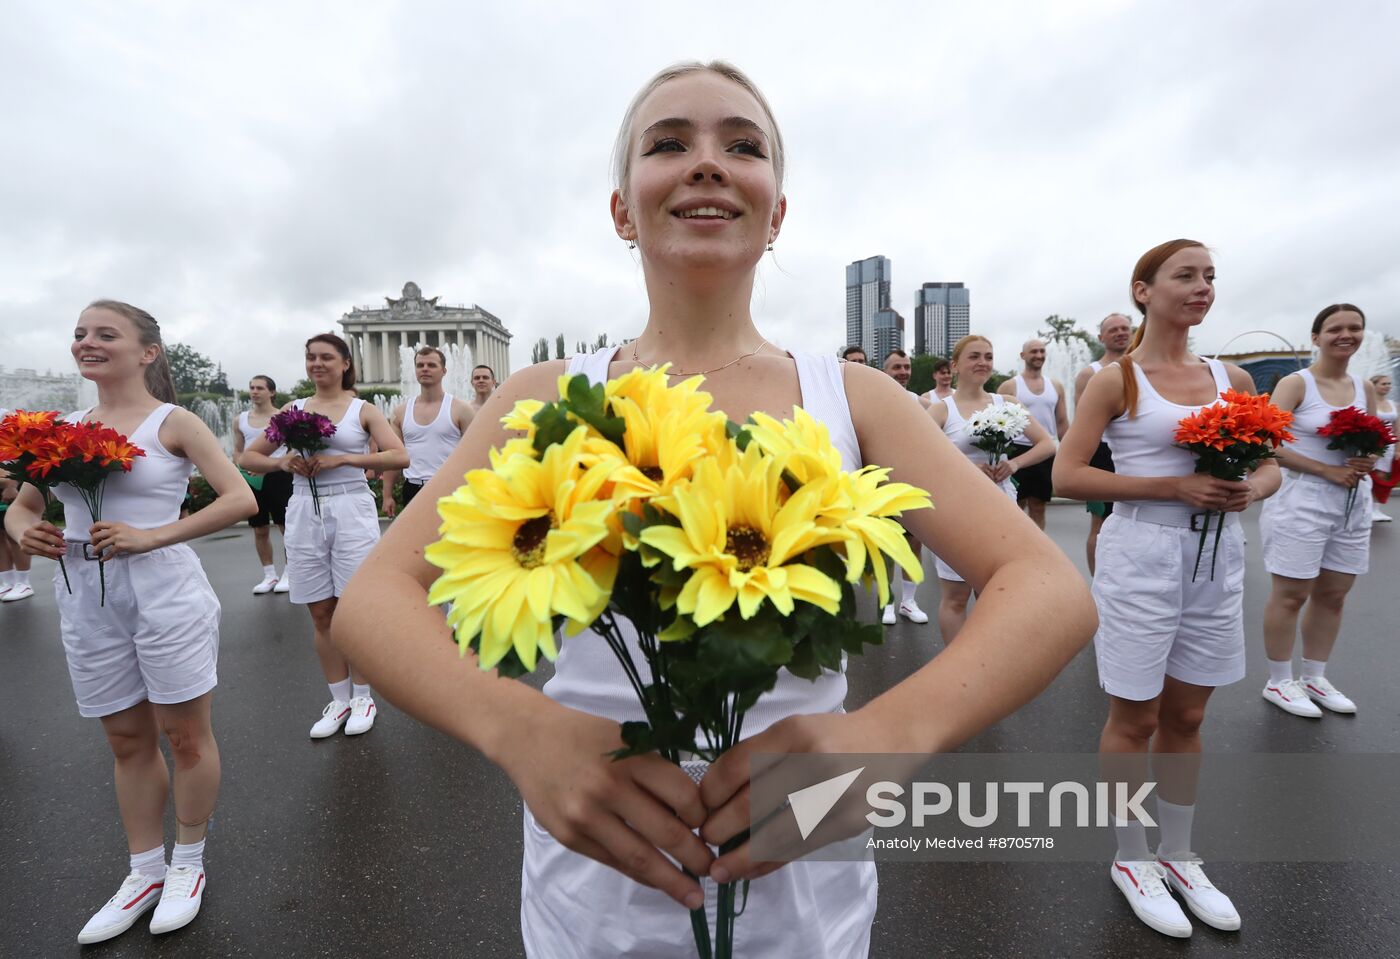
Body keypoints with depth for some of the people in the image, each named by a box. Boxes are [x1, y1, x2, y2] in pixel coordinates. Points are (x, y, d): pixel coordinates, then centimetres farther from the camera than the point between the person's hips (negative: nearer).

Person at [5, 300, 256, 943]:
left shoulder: (172, 422, -4)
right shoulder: (65, 428, 11)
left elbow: (241, 500, -13)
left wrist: (150, 536, -19)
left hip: (163, 593, -5)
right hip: (85, 600, 5)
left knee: (184, 734, 6)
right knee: (127, 742, 16)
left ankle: (188, 863, 27)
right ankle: (146, 872, 32)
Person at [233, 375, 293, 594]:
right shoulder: (241, 419, 10)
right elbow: (237, 451, 15)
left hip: (278, 477, -4)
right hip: (252, 480, 5)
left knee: (286, 526, -2)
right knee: (260, 530, 9)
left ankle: (288, 574, 8)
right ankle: (269, 575, 20)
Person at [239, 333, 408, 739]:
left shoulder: (362, 409, 3)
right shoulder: (293, 409, 11)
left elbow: (400, 457, -10)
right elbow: (248, 457, 14)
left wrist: (341, 459, -17)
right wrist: (282, 463, -6)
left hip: (352, 510, -3)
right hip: (304, 512, 3)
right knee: (321, 614, 10)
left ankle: (362, 697, 19)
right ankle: (339, 700, 24)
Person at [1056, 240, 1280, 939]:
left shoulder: (1231, 378, 9)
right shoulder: (1117, 379, -6)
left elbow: (1270, 464, 15)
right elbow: (1067, 475, -12)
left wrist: (1252, 489, -8)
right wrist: (1175, 487, -19)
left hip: (1217, 556, 5)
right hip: (1142, 554, -5)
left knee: (1186, 716, 18)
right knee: (1135, 719, 8)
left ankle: (1177, 854, 37)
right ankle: (1131, 860, 29)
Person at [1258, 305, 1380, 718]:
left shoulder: (1365, 387, 11)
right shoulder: (1295, 383, -7)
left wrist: (1368, 461, -6)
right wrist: (1328, 470, -19)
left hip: (1353, 505, 7)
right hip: (1303, 502, -6)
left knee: (1333, 594, 13)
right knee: (1290, 595, 0)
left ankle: (1314, 678, 27)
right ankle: (1279, 682, 12)